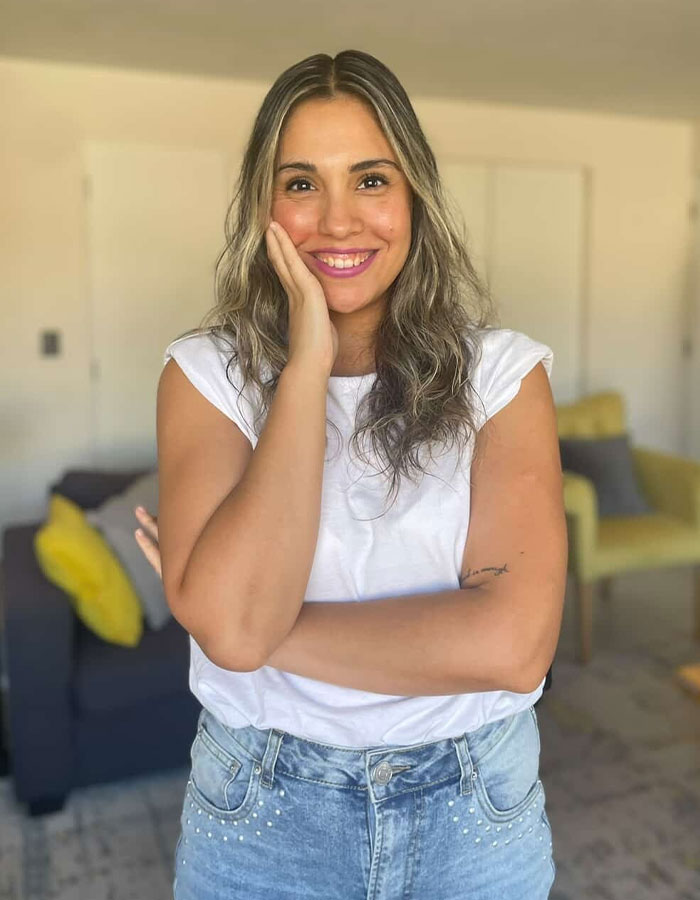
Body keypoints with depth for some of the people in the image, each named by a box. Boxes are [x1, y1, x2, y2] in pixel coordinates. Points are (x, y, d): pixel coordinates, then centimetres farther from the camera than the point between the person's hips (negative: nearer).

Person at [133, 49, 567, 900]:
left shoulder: (500, 372, -11)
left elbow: (514, 644, -22)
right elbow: (229, 629, -24)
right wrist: (307, 364, -24)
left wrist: (267, 627, -19)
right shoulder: (206, 371, -10)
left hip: (475, 810, 1)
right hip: (259, 809, 0)